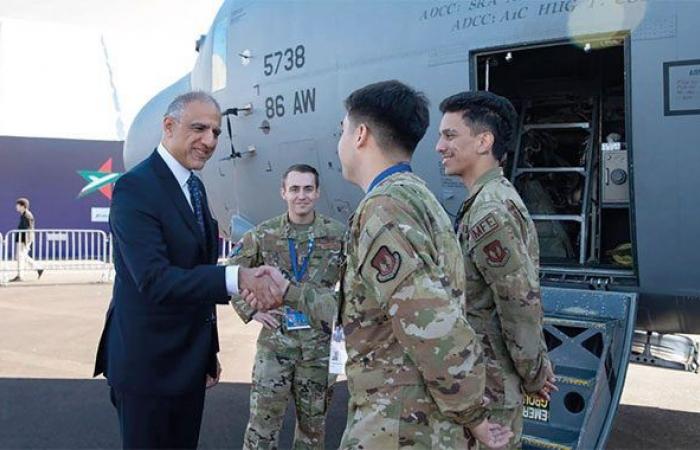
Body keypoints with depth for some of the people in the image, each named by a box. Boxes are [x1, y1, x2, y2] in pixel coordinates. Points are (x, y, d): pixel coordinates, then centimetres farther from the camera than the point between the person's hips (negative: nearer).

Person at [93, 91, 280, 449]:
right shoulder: (135, 188, -18)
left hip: (190, 361, 8)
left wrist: (209, 351, 16)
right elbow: (155, 280, -29)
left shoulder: (195, 187, 9)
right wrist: (237, 278, -38)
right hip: (147, 364, -8)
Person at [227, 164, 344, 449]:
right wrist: (250, 310, -1)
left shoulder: (338, 235, -2)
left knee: (313, 420, 14)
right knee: (263, 421, 2)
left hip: (320, 342, 1)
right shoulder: (263, 235, -2)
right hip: (275, 340, 0)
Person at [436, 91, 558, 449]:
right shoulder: (495, 197, 9)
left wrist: (535, 375, -11)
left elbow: (522, 304, -22)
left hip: (488, 384, -9)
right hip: (485, 376, 9)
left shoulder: (489, 212, -23)